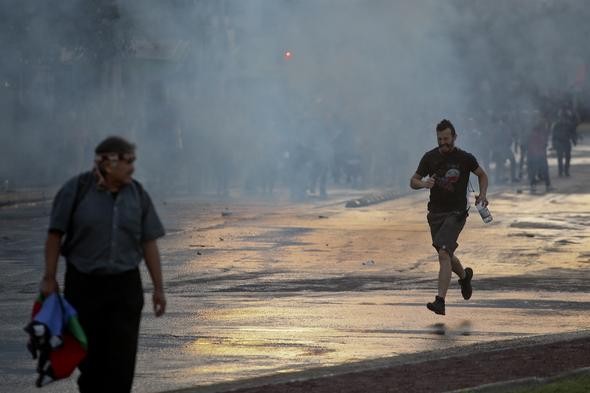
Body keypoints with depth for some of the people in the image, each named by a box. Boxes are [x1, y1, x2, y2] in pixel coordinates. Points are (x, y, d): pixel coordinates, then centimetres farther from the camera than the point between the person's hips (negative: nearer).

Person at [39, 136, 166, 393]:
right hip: (83, 285, -2)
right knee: (89, 352, 6)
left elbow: (149, 244, 4)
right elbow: (55, 235, -3)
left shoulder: (137, 195, 1)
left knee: (122, 355, -6)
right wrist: (49, 278, -7)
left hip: (125, 286, 2)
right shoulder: (77, 190, -6)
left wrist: (158, 288, 2)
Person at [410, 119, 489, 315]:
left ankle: (440, 301, -24)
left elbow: (482, 175, 13)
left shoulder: (465, 158, -5)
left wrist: (482, 195, -2)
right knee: (446, 256, 16)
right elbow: (413, 181, 6)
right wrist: (424, 184, -16)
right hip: (435, 213, 4)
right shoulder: (430, 157, 1)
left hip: (456, 213, -4)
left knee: (444, 253, -21)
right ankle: (465, 275, 50)